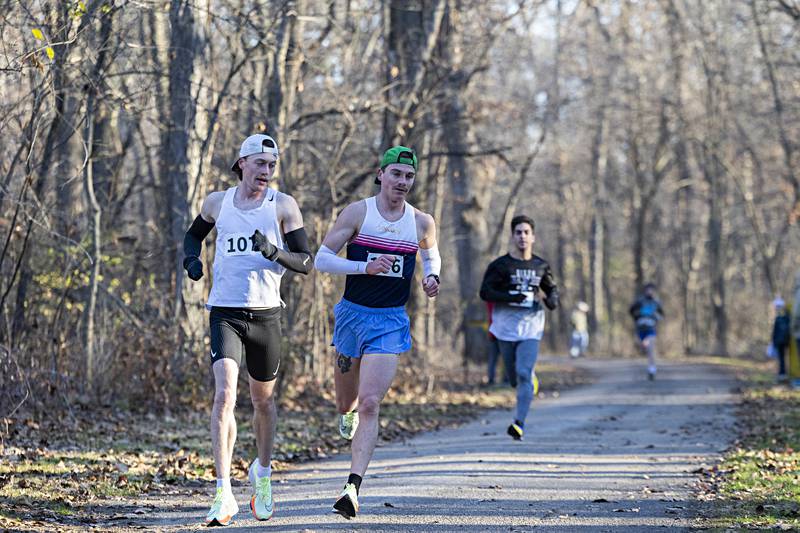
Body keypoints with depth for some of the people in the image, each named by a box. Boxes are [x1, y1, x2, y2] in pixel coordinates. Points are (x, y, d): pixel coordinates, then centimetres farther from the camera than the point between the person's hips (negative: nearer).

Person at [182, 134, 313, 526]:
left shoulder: (283, 206, 0)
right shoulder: (217, 202, 6)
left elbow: (306, 263, -3)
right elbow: (194, 234, 27)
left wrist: (274, 252, -22)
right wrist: (191, 258, 5)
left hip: (265, 314, 0)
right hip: (225, 313, 0)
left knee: (263, 401, 14)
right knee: (224, 396, -18)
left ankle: (262, 472, 41)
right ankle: (224, 494, -20)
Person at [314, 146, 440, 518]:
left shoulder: (421, 222, 3)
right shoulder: (357, 213, -5)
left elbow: (431, 253, 25)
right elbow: (321, 258, -7)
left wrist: (431, 276, 3)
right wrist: (365, 267, -21)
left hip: (391, 322, 0)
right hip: (352, 314, 0)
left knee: (370, 404, -15)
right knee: (346, 403, 15)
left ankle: (353, 487, -17)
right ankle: (348, 412, 54)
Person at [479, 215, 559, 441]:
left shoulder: (541, 266, 8)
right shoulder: (500, 265, -2)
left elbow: (552, 288, 22)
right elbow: (485, 292, -7)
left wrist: (552, 300, -2)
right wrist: (511, 297, -21)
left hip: (531, 329, 0)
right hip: (506, 328, 0)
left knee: (524, 373, -16)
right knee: (514, 374, 11)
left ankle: (519, 423, -20)